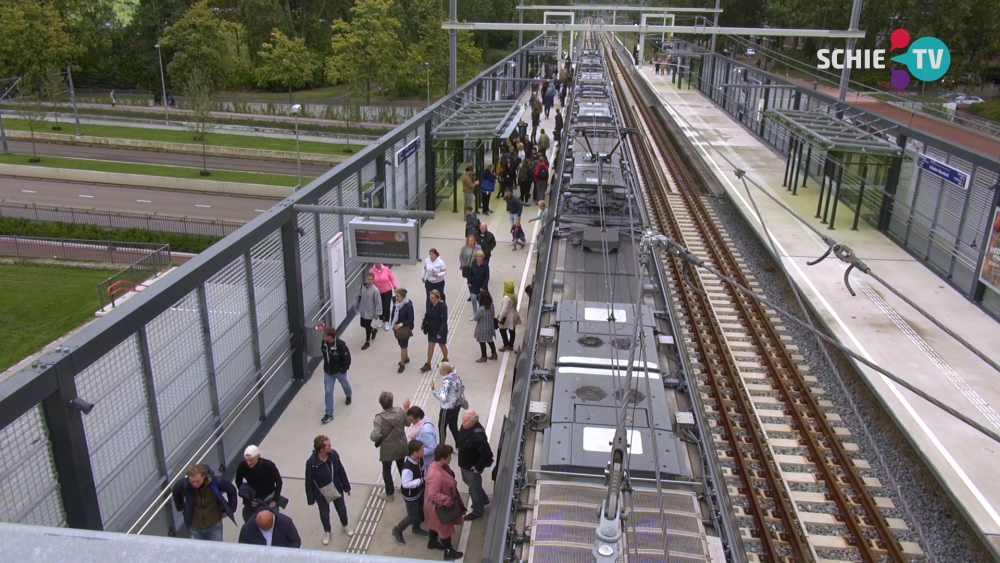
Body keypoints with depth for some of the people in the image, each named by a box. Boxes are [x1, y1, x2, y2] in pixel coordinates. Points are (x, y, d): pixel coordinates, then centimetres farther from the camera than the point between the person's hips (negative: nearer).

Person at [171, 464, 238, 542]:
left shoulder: (217, 481, -27)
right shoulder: (183, 483, -23)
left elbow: (232, 491, -7)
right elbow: (176, 493, 4)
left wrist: (231, 509, -3)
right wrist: (181, 508, 7)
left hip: (214, 525, -2)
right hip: (195, 526, 2)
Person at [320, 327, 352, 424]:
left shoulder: (340, 345, -31)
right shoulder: (324, 343, -15)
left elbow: (347, 357, -20)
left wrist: (344, 369, -16)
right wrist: (326, 366, 10)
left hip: (339, 371, -3)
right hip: (327, 372, 3)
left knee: (344, 384, 26)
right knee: (328, 392, 3)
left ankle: (348, 396, 61)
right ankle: (329, 414, 11)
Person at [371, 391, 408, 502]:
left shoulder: (379, 418, -28)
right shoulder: (400, 411, -17)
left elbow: (375, 437, -30)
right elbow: (408, 422, 2)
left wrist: (372, 433, -8)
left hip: (387, 449, -4)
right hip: (401, 446, 4)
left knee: (386, 470, 20)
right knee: (402, 467, 26)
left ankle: (390, 494, 34)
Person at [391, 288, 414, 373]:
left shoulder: (408, 305, -22)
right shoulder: (396, 303, -5)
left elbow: (411, 319, -18)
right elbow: (393, 314, 8)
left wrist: (401, 324, -23)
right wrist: (393, 324, -4)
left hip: (405, 329, -6)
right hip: (397, 328, 6)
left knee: (403, 346, 2)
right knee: (402, 344, 22)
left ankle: (402, 364, 12)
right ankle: (406, 358, 42)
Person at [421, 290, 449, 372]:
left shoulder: (443, 306, -25)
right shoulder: (431, 305, -7)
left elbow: (444, 321, -24)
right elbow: (428, 315, 5)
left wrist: (440, 333, -26)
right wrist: (423, 323, -7)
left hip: (440, 330, -5)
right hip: (431, 329, 5)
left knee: (442, 345, 16)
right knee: (430, 345, 10)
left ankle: (445, 360, 39)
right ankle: (428, 364, 18)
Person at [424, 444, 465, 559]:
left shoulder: (439, 466, -9)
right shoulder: (436, 475, -40)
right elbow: (434, 494, -36)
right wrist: (448, 501, -28)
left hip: (438, 504, 9)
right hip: (439, 506, -9)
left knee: (435, 523, 30)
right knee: (445, 528, 12)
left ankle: (432, 542, 53)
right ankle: (449, 552, 32)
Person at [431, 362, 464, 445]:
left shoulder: (447, 381, -30)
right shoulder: (456, 375, -7)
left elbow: (443, 398, -33)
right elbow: (462, 386, 8)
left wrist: (434, 389, -32)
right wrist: (460, 396, 24)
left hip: (448, 408, -8)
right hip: (457, 404, 8)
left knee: (442, 427, 14)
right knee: (453, 425, 23)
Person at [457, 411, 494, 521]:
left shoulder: (478, 436, -39)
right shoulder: (466, 426, -12)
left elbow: (487, 454, -35)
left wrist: (479, 467, -23)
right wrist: (461, 457, 13)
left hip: (472, 467, -9)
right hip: (464, 463, 9)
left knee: (474, 489, 14)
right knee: (468, 481, 30)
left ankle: (477, 511, 39)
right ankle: (483, 500, 54)